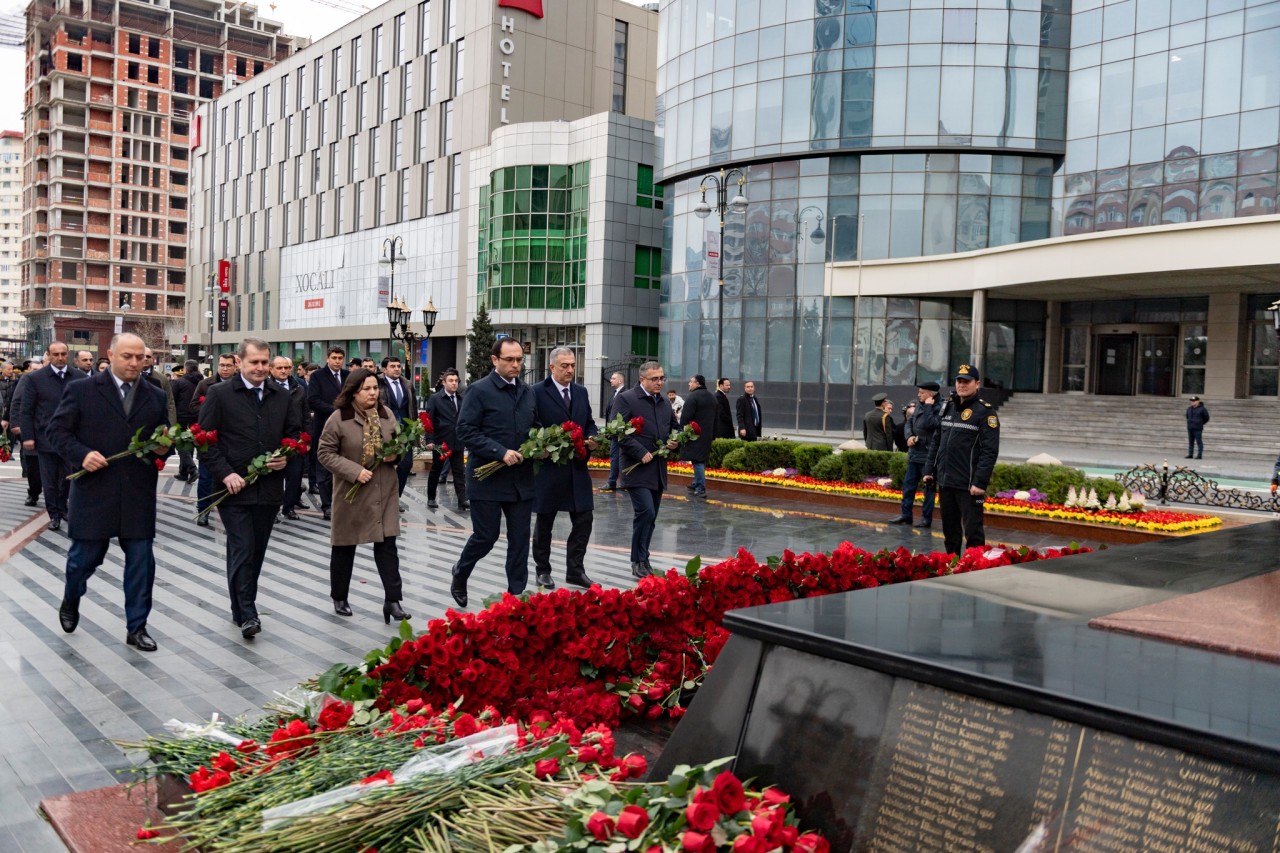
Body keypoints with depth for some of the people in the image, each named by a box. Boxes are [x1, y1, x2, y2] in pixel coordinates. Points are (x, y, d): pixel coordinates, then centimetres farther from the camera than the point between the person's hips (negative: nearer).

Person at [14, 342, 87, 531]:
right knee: (50, 480, 7)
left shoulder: (80, 377, 0)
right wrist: (27, 436, -7)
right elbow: (25, 410, -1)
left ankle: (62, 508, 31)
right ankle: (54, 515, 19)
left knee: (68, 477, 11)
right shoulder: (35, 378, -2)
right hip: (46, 438, -1)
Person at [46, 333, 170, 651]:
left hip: (139, 494, 2)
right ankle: (70, 601, 42)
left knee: (141, 561, 3)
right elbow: (56, 430, -1)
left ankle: (136, 627, 15)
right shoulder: (81, 390, -1)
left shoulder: (157, 397, 8)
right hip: (94, 491, -2)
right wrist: (81, 454, -16)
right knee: (85, 556, 10)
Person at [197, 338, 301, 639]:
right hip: (234, 488, -4)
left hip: (269, 487, 4)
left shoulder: (281, 397, 8)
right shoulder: (219, 394, -4)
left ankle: (242, 608, 26)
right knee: (242, 551, -6)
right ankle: (246, 614, -1)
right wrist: (225, 473, -14)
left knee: (256, 551, 12)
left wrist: (287, 458, -4)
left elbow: (295, 433, 16)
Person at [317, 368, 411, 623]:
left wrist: (395, 455, -7)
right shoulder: (339, 418, -11)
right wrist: (354, 471, -19)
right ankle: (340, 598, 27)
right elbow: (325, 453, -10)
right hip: (352, 491, -3)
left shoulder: (386, 414, 3)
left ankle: (393, 601, 0)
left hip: (384, 491, 3)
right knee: (344, 547, 11)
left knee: (387, 545, -2)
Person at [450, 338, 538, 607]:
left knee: (520, 539, 6)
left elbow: (535, 429, 19)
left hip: (521, 479, 5)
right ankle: (460, 574, 31)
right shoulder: (479, 391, -7)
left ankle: (516, 594, 16)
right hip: (488, 479, -5)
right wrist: (501, 452, -21)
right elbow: (466, 431, -13)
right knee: (486, 536, 3)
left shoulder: (528, 393, 11)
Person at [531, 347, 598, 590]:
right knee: (544, 522, 9)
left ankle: (575, 571, 13)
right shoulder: (537, 392, -8)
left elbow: (589, 423, 17)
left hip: (578, 468, 5)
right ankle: (542, 570, 22)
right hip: (548, 467, -5)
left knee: (583, 520, 2)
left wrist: (592, 440, -3)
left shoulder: (581, 392, 10)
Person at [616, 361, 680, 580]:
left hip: (658, 470, 7)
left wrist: (675, 441, 4)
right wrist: (641, 453, -18)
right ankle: (639, 561, -3)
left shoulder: (665, 402, 15)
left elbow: (675, 427, 26)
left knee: (650, 517, 11)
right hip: (637, 469, -7)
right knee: (646, 512, -15)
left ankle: (642, 560, 21)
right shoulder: (627, 398, -7)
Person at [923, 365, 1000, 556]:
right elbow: (936, 441, 19)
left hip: (969, 485, -6)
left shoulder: (985, 411, -7)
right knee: (949, 529, 15)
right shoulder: (947, 407, 13)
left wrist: (980, 482, -18)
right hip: (944, 481, 7)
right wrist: (929, 470, 12)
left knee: (972, 530, -3)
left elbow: (989, 451, -13)